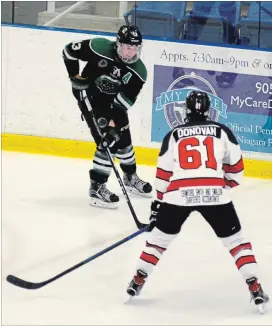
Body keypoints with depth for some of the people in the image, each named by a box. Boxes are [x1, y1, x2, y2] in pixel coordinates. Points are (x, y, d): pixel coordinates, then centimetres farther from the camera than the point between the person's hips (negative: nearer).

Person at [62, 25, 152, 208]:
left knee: (123, 139, 16)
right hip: (89, 97, -5)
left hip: (113, 101, 5)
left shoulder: (139, 72, -19)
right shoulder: (100, 48, -29)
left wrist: (114, 122, -30)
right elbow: (69, 51, -17)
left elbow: (125, 101, -20)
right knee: (107, 143, -15)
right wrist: (76, 77, -19)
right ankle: (97, 187, -8)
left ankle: (130, 178, 40)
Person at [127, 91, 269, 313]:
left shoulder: (174, 135, 13)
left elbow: (163, 173, 15)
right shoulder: (222, 132, 11)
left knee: (159, 237, 20)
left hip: (179, 195, 1)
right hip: (214, 194, -1)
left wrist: (158, 202, 26)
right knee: (235, 240, 10)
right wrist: (227, 184, 33)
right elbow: (236, 167, 13)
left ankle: (138, 281, 19)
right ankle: (254, 287, 2)